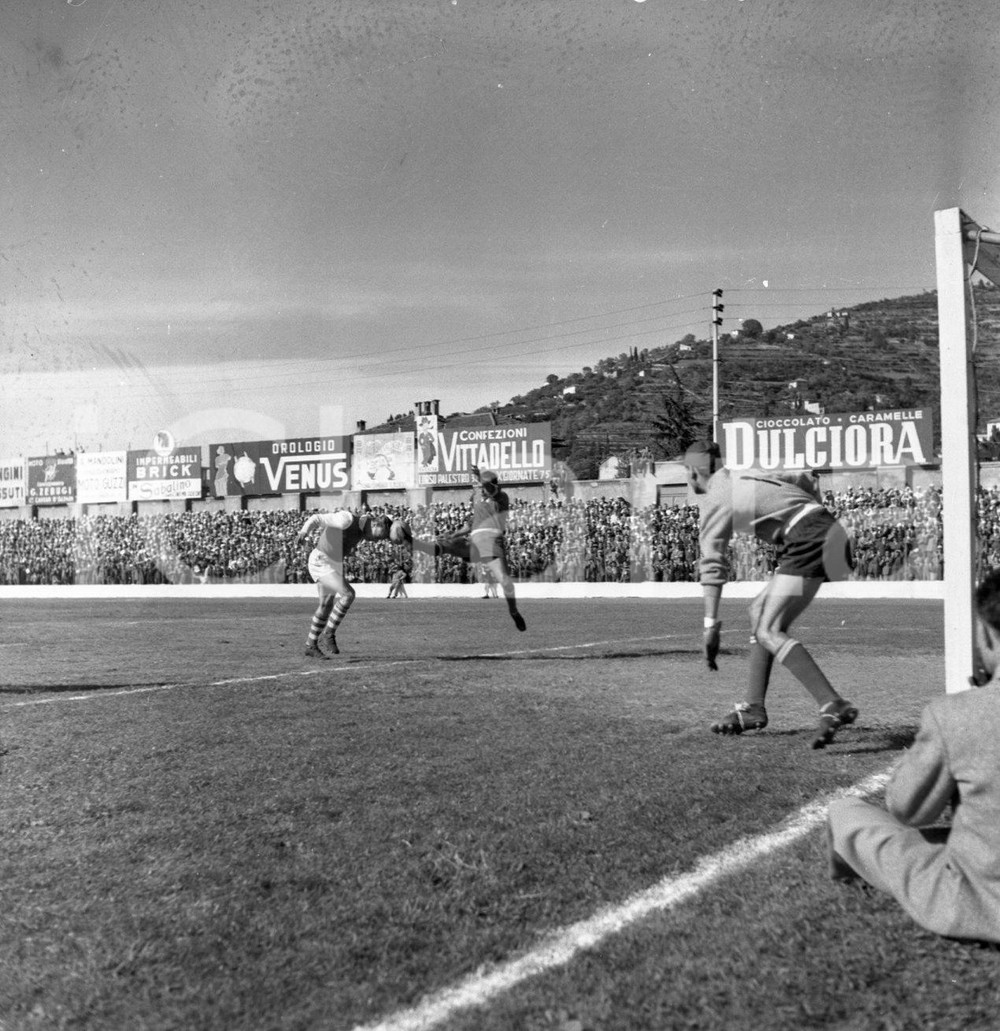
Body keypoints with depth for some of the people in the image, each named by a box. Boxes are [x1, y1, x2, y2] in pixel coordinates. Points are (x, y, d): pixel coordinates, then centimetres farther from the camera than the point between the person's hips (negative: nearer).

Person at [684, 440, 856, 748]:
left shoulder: (715, 501, -2)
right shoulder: (745, 476, 22)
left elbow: (713, 565, -10)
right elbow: (806, 481, 31)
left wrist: (711, 626, -12)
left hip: (808, 543, -9)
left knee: (768, 632, -13)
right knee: (759, 611, 16)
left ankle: (833, 706, -27)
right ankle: (753, 708, 18)